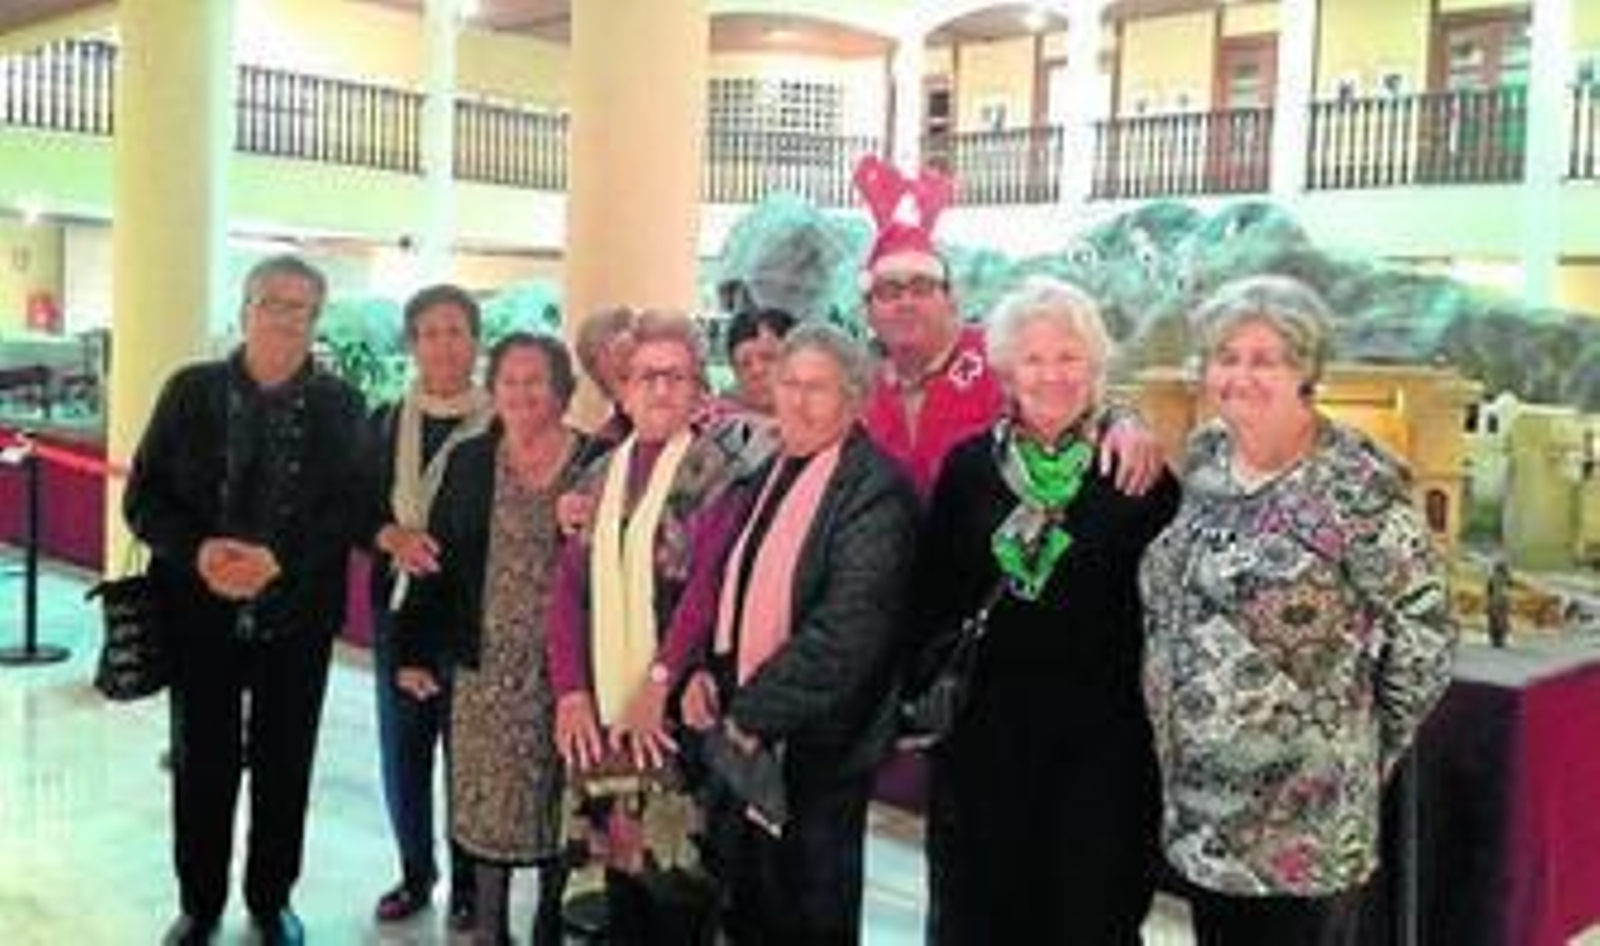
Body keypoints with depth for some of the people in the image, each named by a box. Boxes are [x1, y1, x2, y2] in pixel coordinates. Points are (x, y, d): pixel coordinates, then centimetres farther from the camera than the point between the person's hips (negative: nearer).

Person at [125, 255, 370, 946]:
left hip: (297, 617, 0)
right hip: (200, 611, 0)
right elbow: (143, 497, 0)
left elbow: (351, 508, -6)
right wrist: (197, 552, -18)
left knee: (284, 765, 10)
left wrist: (279, 559, -20)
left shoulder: (340, 405, 0)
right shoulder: (191, 390, 1)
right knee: (201, 763, 9)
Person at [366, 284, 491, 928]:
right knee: (401, 745, 10)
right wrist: (393, 536, -13)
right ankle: (415, 870, 28)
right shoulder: (386, 422, 7)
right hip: (400, 605, 4)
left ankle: (468, 879, 19)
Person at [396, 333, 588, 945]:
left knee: (556, 796, 8)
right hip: (487, 664, 2)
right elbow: (438, 560, 4)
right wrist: (416, 652, 1)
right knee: (487, 797, 8)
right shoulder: (469, 462, 6)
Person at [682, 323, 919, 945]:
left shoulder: (875, 490, -15)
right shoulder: (768, 475, 10)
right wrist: (706, 670, 1)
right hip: (740, 735, 7)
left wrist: (753, 713, -19)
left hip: (812, 748, -7)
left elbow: (847, 630, -23)